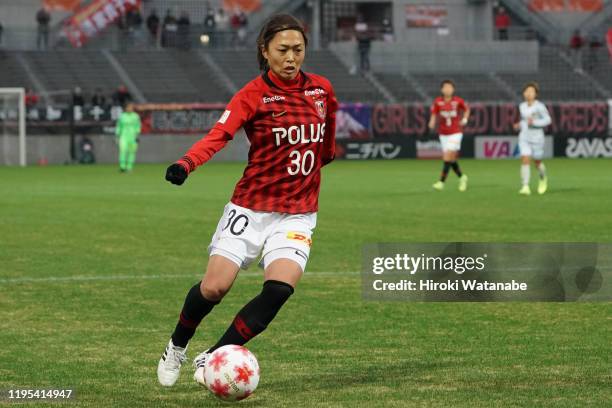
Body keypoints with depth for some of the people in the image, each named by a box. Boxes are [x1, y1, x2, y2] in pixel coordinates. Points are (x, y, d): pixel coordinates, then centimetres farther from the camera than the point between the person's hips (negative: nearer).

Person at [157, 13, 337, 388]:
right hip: (251, 208, -3)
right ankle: (177, 348, 22)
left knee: (280, 287, -19)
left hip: (298, 213, 3)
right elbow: (219, 134, -26)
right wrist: (186, 164, -42)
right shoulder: (253, 95, -9)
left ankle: (213, 358, -4)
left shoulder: (321, 90, 4)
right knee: (214, 287, -9)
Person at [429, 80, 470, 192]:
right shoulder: (437, 102, -2)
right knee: (451, 159, 8)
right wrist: (432, 123, -14)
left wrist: (465, 119, -3)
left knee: (448, 156, -15)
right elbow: (434, 114, 5)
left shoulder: (458, 101, -6)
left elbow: (467, 109, 12)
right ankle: (462, 178, 31)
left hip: (455, 133, -3)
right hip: (443, 134, 3)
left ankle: (441, 182, -16)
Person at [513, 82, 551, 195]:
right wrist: (519, 125, 4)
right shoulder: (522, 106, 6)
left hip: (536, 137, -3)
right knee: (525, 160, -13)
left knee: (537, 162, 10)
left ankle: (543, 178, 42)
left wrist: (534, 122, -23)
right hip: (524, 137, 3)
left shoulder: (539, 106, -11)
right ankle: (525, 187, -15)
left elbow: (547, 120, -12)